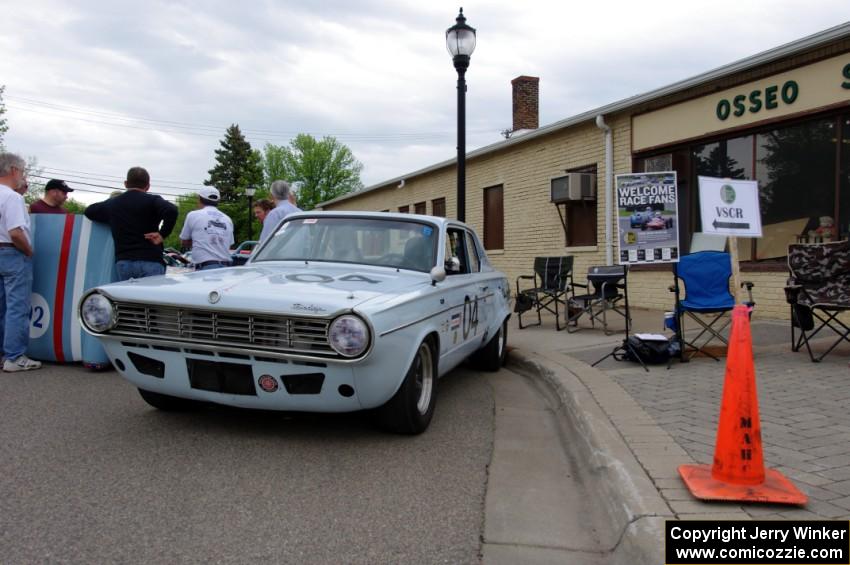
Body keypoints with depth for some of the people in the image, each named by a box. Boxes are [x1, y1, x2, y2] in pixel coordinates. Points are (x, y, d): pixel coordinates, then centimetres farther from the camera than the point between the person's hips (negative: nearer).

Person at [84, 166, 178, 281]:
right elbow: (171, 210, -19)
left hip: (123, 262, 5)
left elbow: (89, 211, 30)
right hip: (150, 261, -4)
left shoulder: (112, 203, 16)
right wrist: (162, 234, -11)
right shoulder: (152, 201, -1)